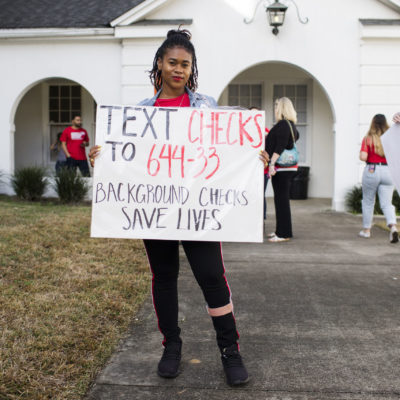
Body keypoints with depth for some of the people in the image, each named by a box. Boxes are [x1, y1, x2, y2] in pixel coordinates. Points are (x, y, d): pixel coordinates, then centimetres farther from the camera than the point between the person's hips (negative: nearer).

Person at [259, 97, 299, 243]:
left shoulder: (282, 125, -14)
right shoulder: (291, 124, 15)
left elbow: (279, 147, -22)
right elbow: (296, 136, 35)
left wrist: (272, 163, -25)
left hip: (282, 167, -10)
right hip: (289, 167, 10)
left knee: (281, 199, -6)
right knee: (282, 199, 15)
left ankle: (284, 233, -2)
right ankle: (281, 230, 23)